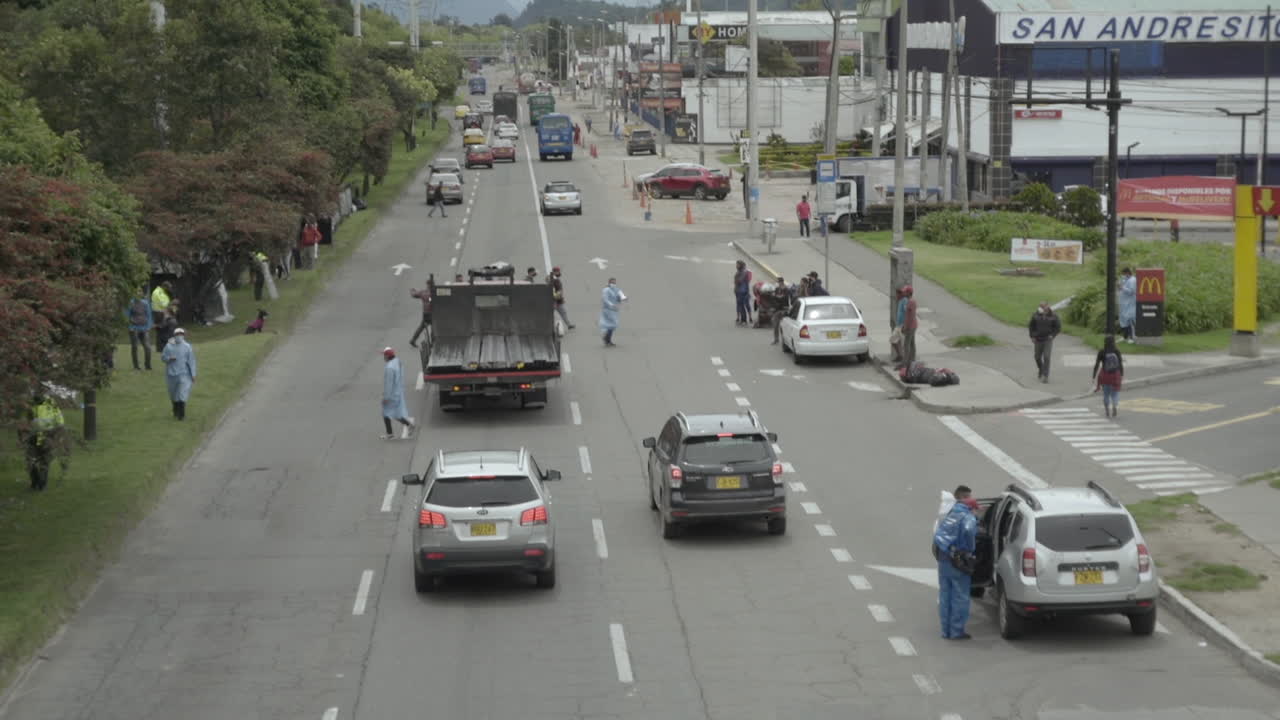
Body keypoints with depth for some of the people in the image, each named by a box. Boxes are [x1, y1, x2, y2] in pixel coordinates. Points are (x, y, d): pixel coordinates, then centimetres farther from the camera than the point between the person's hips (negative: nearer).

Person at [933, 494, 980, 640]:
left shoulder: (949, 517, 17)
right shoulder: (968, 518, -8)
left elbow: (937, 536, 20)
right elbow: (968, 531, -29)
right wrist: (970, 550, -18)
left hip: (943, 560, 7)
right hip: (957, 562, -7)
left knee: (945, 596, 14)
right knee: (960, 597, 1)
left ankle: (946, 630, 19)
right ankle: (957, 631, 1)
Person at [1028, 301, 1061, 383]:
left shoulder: (1053, 316, -11)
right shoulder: (1036, 315, -7)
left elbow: (1058, 327, 1)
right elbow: (1031, 326, 7)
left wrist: (1052, 335, -10)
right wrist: (1032, 336, 0)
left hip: (1048, 340, -2)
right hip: (1038, 339, 2)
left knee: (1047, 357, -12)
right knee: (1038, 357, 12)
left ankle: (1045, 376, -10)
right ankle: (1040, 370, 41)